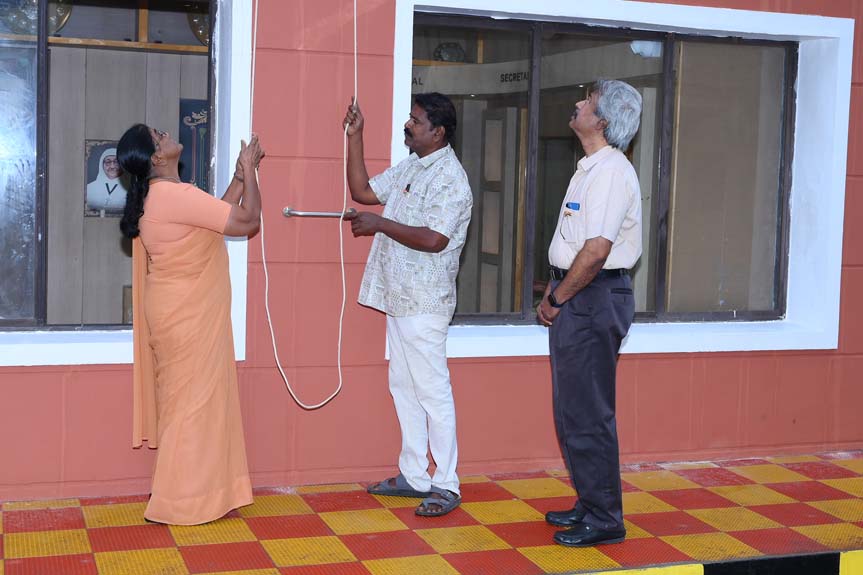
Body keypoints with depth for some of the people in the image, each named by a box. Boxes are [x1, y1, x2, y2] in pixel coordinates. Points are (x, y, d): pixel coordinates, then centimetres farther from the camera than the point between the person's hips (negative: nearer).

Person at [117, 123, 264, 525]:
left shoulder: (155, 195, 9)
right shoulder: (177, 195, -22)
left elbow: (218, 214, 17)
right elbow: (247, 221, -19)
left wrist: (240, 174, 13)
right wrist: (249, 171, -6)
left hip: (179, 312, 10)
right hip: (188, 316, -10)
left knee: (183, 399, 16)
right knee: (193, 400, -1)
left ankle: (182, 491, 26)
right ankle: (181, 501, 8)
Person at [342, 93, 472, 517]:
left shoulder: (450, 177, -15)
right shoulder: (409, 168, 14)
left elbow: (434, 239, -23)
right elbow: (362, 191, 20)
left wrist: (380, 224, -17)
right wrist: (354, 136, 13)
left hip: (424, 303, -9)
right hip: (398, 297, 10)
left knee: (432, 392, -4)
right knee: (404, 388, 14)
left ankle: (446, 485, 4)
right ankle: (413, 476, 23)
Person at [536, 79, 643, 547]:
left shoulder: (611, 172, -16)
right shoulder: (590, 168, 16)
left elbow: (596, 250, -23)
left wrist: (558, 299, -13)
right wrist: (553, 293, 11)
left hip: (594, 298, -10)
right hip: (577, 298, 10)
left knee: (587, 415, -4)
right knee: (572, 411, 16)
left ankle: (604, 520, 7)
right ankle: (590, 504, 28)